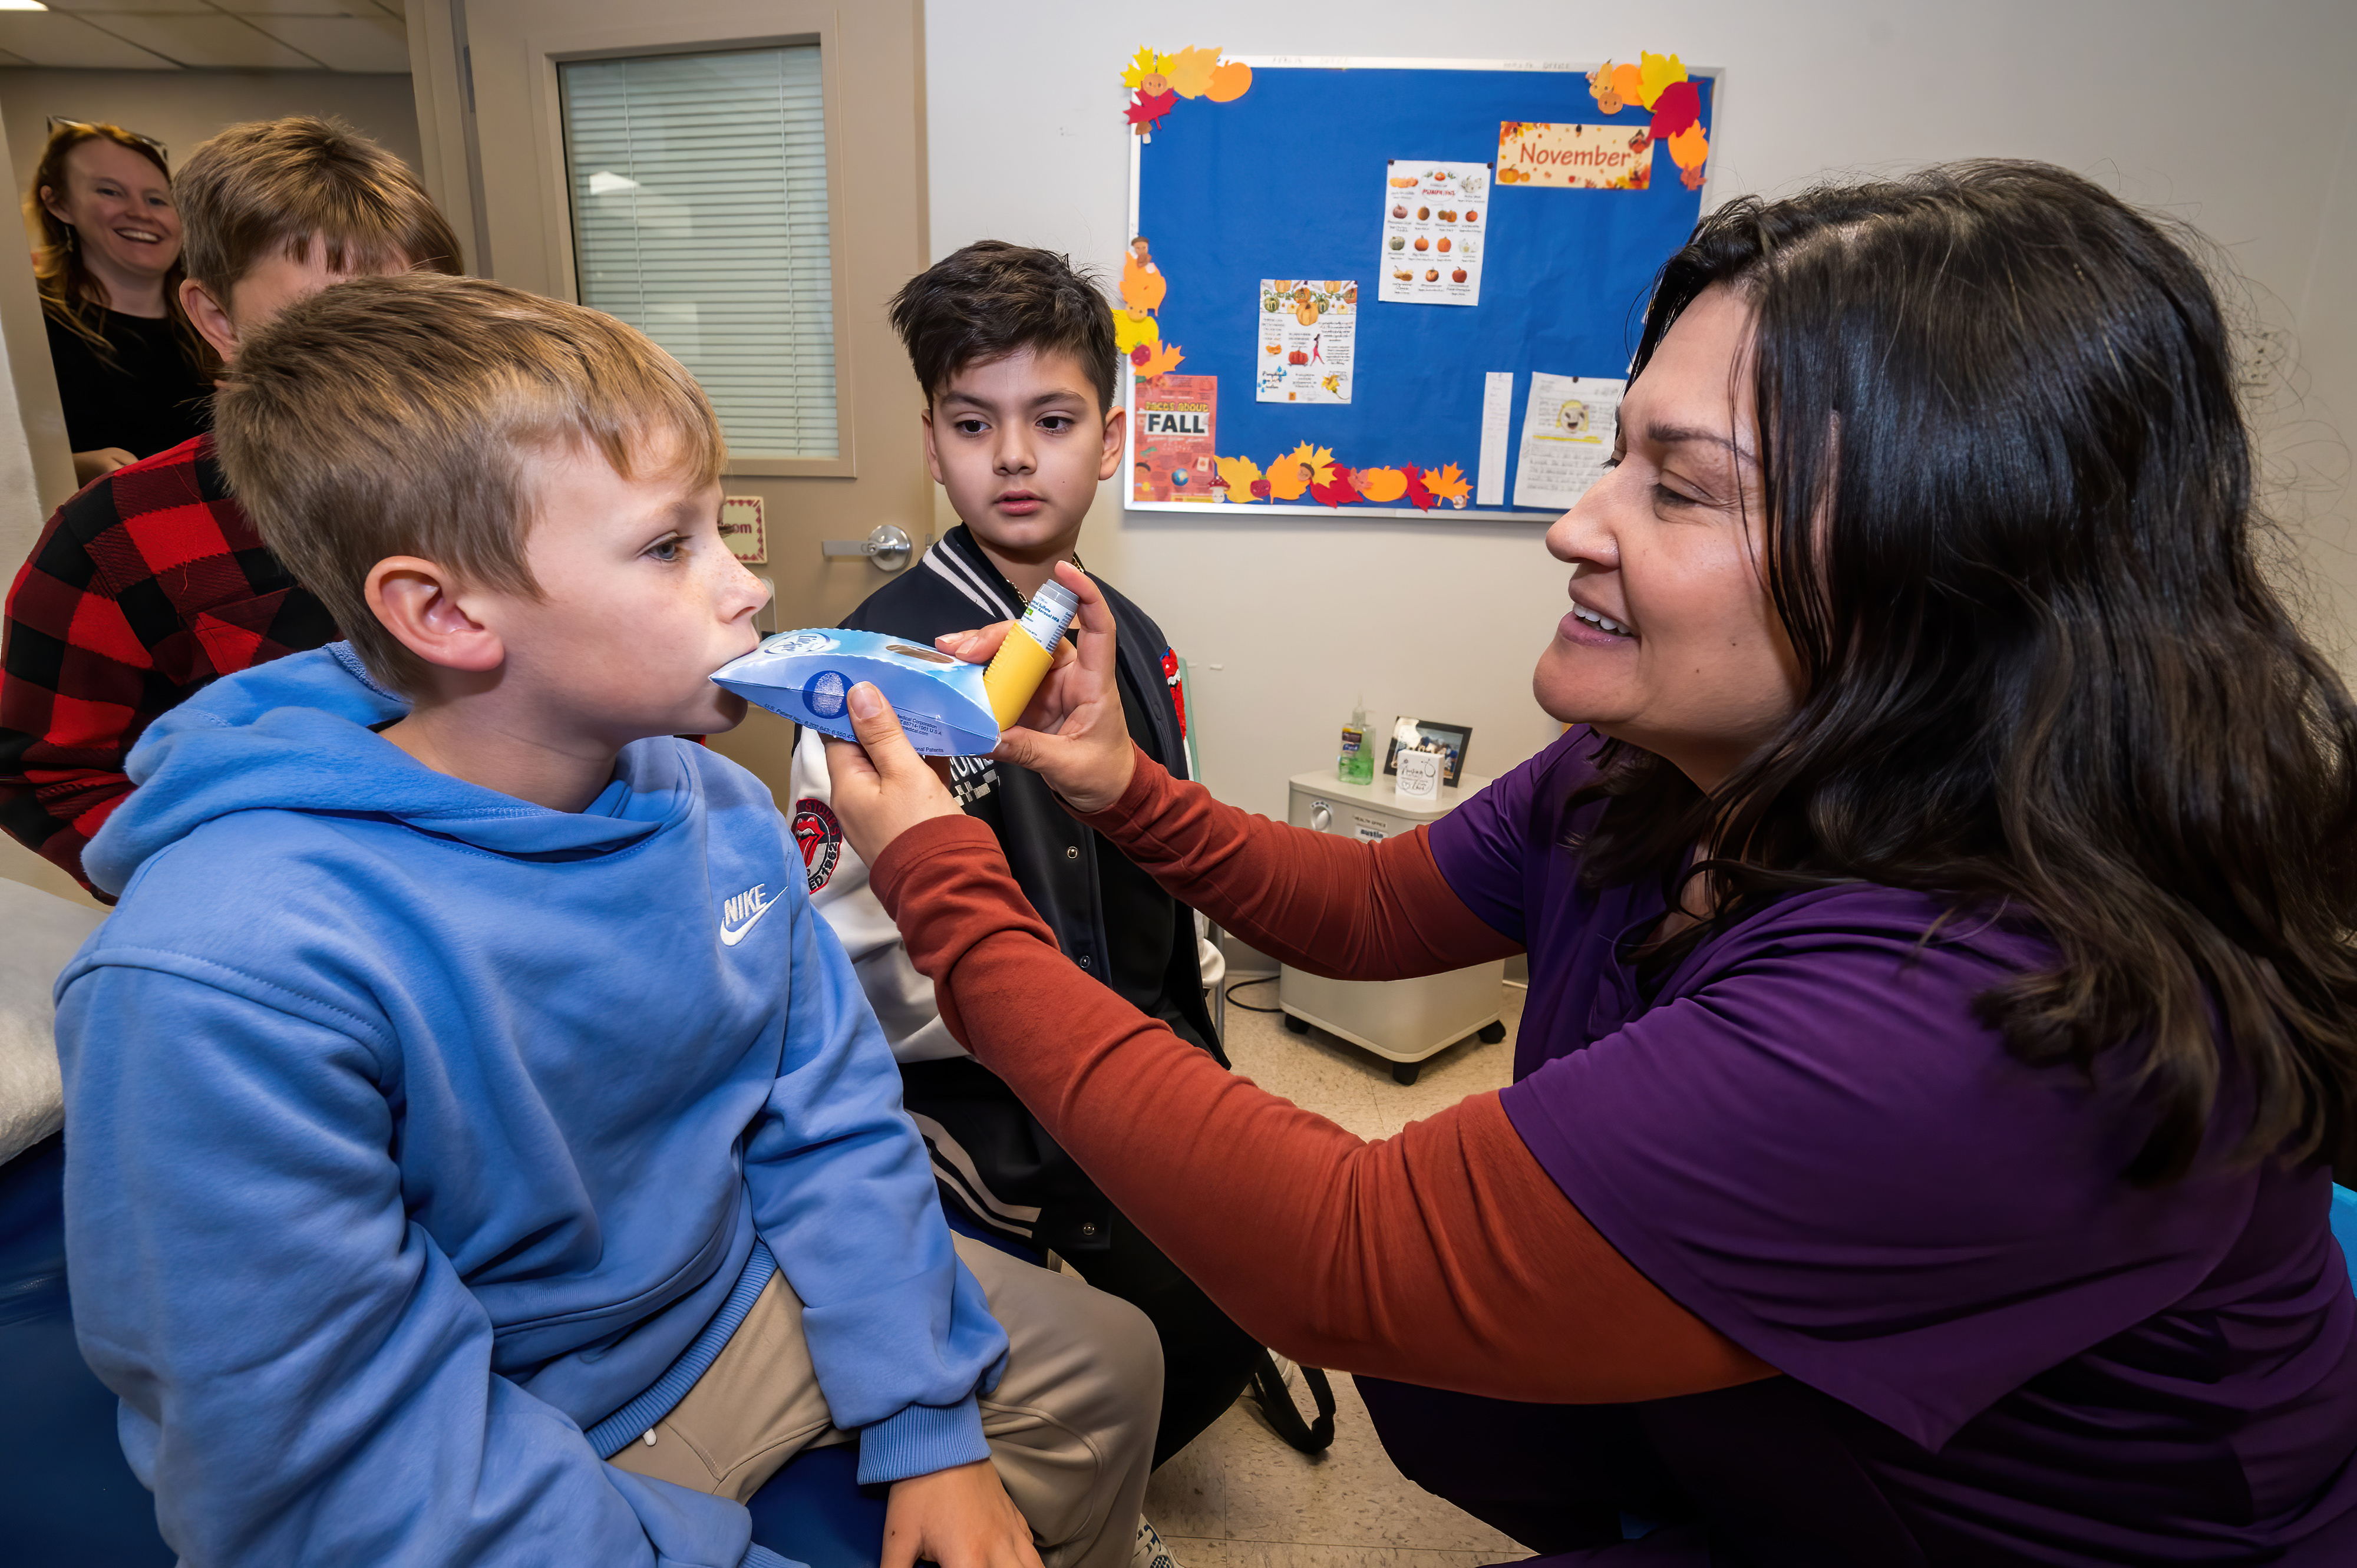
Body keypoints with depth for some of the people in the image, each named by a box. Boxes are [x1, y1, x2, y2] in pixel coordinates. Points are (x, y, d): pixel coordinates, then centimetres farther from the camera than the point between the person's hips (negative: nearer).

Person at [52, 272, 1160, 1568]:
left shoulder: (713, 805, -10)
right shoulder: (219, 982, -30)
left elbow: (828, 1112, -3)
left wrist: (928, 1419, -5)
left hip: (737, 1293, 6)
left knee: (1102, 1364, 12)